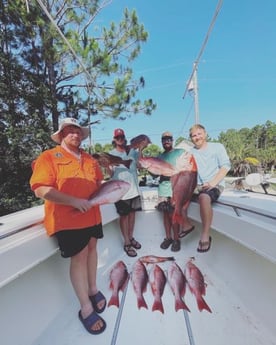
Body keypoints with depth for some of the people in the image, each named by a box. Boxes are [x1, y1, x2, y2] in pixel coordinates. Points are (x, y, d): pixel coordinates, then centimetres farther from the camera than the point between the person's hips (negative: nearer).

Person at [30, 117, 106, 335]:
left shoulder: (89, 159, 11)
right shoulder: (48, 157, -8)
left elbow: (98, 182, 21)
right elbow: (41, 189, -18)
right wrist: (74, 201, -24)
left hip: (92, 214, 7)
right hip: (67, 218, -6)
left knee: (92, 248, 15)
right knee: (79, 256, -1)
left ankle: (93, 290, 37)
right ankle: (86, 308, 17)